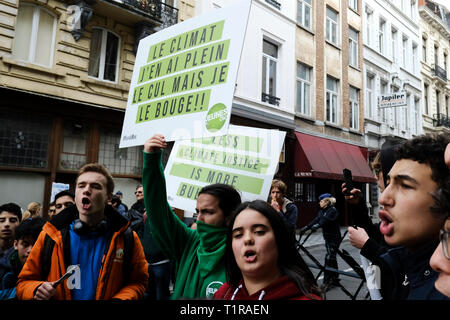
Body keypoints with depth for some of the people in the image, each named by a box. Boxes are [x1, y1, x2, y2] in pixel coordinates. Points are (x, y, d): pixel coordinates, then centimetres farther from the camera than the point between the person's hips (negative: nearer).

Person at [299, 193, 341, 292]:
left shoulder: (333, 211, -15)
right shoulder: (322, 211, 9)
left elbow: (326, 220, -31)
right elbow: (316, 220, -2)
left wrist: (317, 226, -46)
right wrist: (306, 227, -14)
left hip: (334, 238, -8)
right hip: (328, 238, 8)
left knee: (329, 258, -10)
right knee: (332, 258, 14)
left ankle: (326, 282, -7)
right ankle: (335, 279, 25)